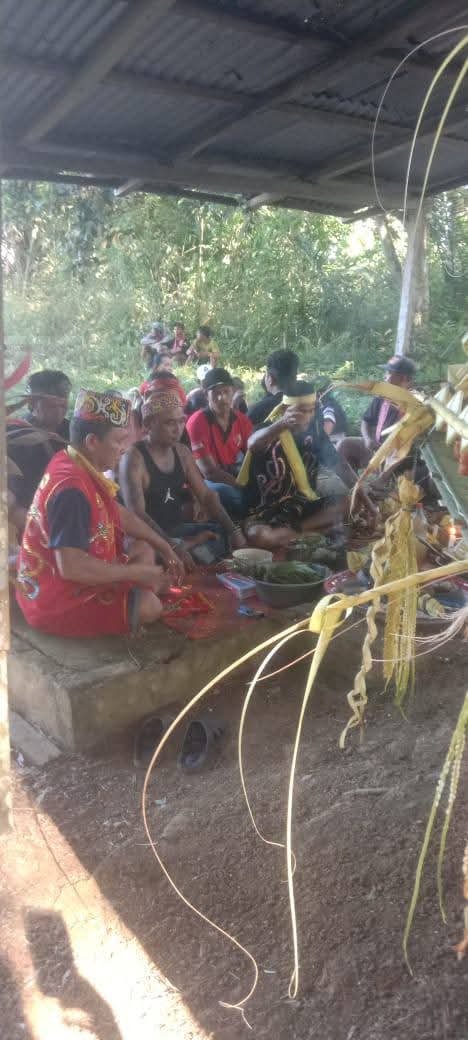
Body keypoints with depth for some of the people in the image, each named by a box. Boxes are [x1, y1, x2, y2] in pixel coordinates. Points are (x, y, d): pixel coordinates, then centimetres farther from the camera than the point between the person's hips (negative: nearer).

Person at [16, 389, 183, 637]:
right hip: (59, 600, -10)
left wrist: (165, 549, 15)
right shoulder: (71, 488, -30)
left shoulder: (76, 466, 1)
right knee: (148, 605, -21)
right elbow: (71, 567, -37)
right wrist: (137, 573, -24)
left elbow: (118, 514, 15)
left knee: (144, 549, 17)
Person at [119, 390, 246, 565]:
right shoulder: (134, 458, -14)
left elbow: (206, 496, 7)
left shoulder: (182, 452, 7)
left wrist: (234, 531, -6)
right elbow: (136, 513, -23)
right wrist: (173, 545, -32)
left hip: (179, 530, 7)